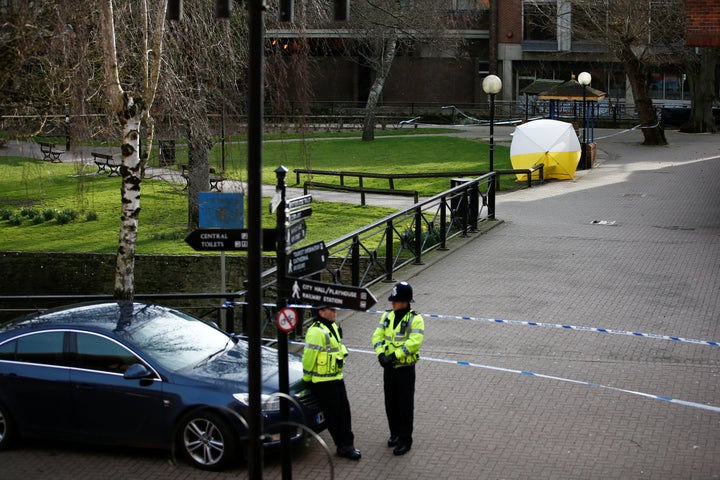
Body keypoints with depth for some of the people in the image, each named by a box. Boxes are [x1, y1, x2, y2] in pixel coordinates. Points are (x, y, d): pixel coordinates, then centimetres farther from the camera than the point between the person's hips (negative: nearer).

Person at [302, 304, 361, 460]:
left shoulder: (333, 327, 11)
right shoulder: (316, 332, -21)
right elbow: (309, 356, -20)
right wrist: (307, 378, -11)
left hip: (337, 377, 9)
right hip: (323, 381, -9)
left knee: (344, 411, 10)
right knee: (333, 414, -1)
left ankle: (347, 444, 16)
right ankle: (343, 446, 6)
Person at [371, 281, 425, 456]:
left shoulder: (415, 319, -11)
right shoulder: (387, 316, 7)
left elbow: (414, 342, -22)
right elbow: (377, 336, 2)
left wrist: (394, 356, -26)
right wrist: (381, 354, -16)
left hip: (405, 368, -5)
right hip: (389, 367, 6)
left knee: (405, 405, 0)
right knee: (390, 403, 14)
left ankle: (405, 440, 8)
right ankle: (395, 433, 30)